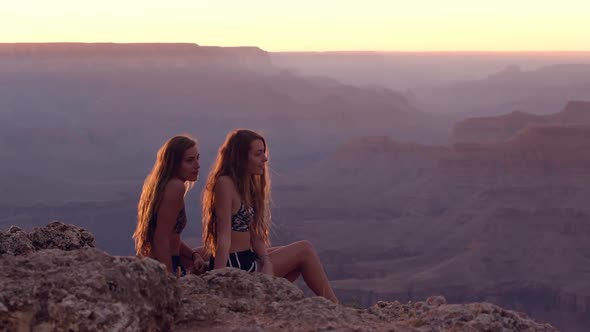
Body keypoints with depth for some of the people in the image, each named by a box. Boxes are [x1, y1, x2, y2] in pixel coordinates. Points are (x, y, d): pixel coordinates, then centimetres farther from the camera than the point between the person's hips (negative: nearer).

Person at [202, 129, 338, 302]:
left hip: (248, 260, 10)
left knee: (304, 251, 11)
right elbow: (224, 238, -23)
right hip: (233, 267, -10)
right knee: (304, 250, -4)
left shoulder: (247, 185, 13)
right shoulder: (225, 184, -17)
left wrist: (266, 261, -10)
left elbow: (255, 234, 6)